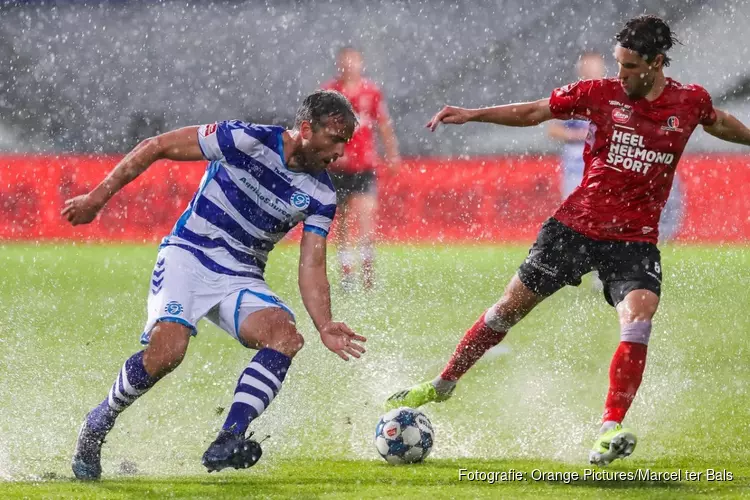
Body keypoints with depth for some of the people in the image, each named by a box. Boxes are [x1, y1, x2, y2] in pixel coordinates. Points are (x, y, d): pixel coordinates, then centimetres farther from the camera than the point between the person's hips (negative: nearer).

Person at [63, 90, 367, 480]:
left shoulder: (320, 196, -1)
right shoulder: (247, 139, -15)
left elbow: (312, 268, -2)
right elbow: (157, 146, -9)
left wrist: (325, 326, -20)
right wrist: (99, 196, -10)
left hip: (242, 279, 5)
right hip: (188, 257, -5)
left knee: (286, 336, -25)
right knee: (168, 349, -28)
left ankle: (227, 443, -31)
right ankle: (95, 428, -3)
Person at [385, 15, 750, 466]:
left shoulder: (690, 102, -2)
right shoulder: (601, 94, -4)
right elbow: (533, 113, 4)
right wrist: (472, 114, -3)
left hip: (635, 239, 0)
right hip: (576, 225, 0)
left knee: (638, 324, -24)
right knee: (510, 307, 5)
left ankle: (611, 431, -20)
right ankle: (443, 385, 23)